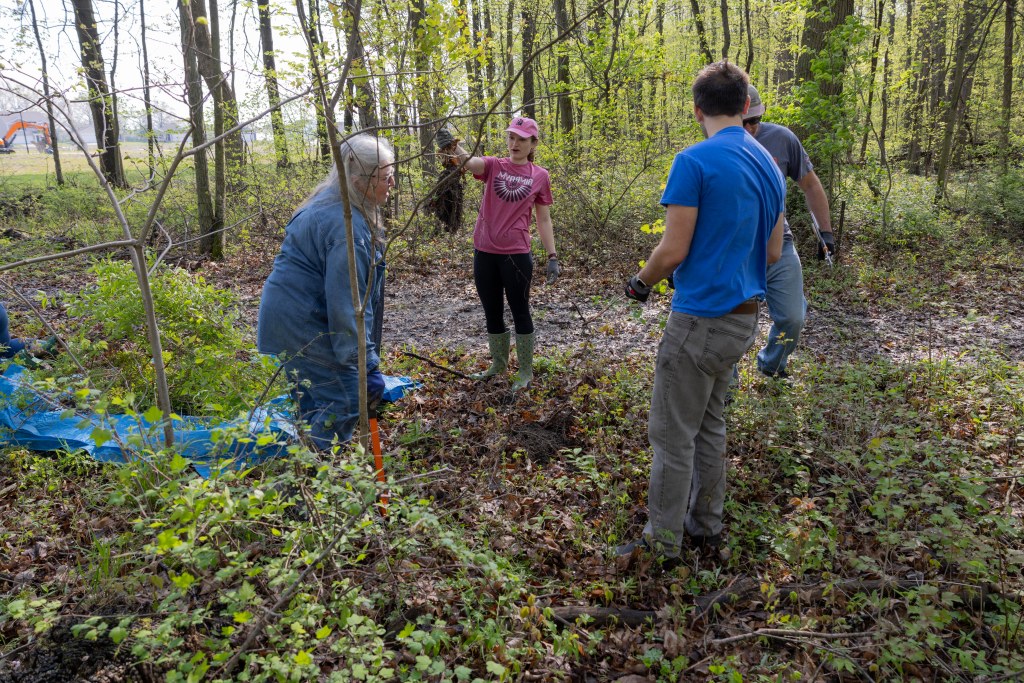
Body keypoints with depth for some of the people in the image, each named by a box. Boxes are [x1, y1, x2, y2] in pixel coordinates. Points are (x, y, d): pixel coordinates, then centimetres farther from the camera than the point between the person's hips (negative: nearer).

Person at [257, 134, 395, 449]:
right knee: (345, 399, -7)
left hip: (287, 315, 11)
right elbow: (348, 304, -27)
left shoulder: (331, 202, 7)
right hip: (301, 324, -11)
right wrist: (368, 366, -24)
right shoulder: (347, 226, -26)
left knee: (315, 399, 20)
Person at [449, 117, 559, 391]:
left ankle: (526, 371, 18)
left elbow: (543, 220, 6)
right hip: (484, 252, 3)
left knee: (520, 311, 6)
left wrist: (552, 257, -1)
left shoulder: (540, 176, 3)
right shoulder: (493, 166, 4)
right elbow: (469, 162, -18)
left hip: (516, 254, -2)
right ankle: (499, 364, 32)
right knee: (492, 313, 14)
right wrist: (454, 147, -40)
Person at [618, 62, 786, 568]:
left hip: (700, 319, -8)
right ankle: (706, 526, 31)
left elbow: (673, 250, -17)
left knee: (672, 435, 3)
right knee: (709, 425, 20)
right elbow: (773, 252, 15)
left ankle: (663, 544, 14)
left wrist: (640, 283, 2)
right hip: (744, 317, 8)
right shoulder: (769, 165, 10)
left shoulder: (695, 161, -15)